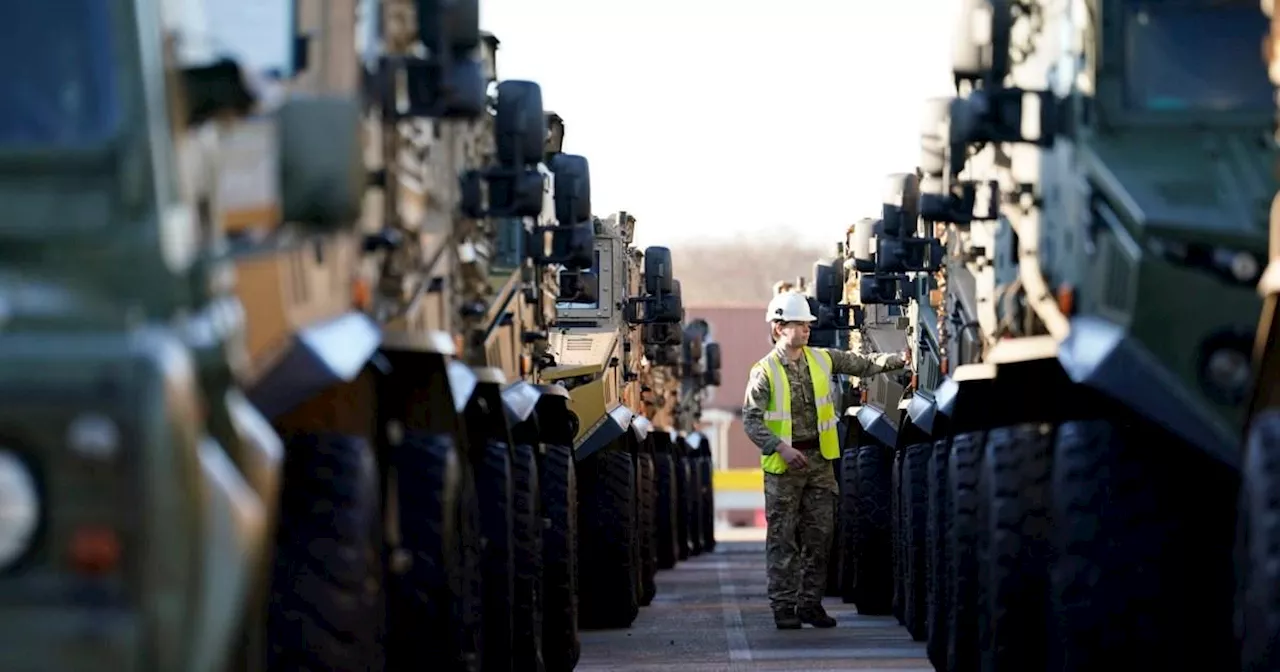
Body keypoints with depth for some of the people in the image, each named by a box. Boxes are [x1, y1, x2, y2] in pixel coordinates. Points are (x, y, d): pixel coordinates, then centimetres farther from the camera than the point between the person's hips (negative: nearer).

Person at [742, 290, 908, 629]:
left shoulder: (823, 359, 6)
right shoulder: (765, 371, -8)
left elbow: (864, 365, 13)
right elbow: (751, 419, -12)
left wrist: (901, 359, 0)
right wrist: (781, 447, -22)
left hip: (819, 460, 5)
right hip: (783, 464, -5)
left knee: (820, 535, 6)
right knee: (783, 538, -1)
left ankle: (810, 603, 14)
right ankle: (784, 607, 4)